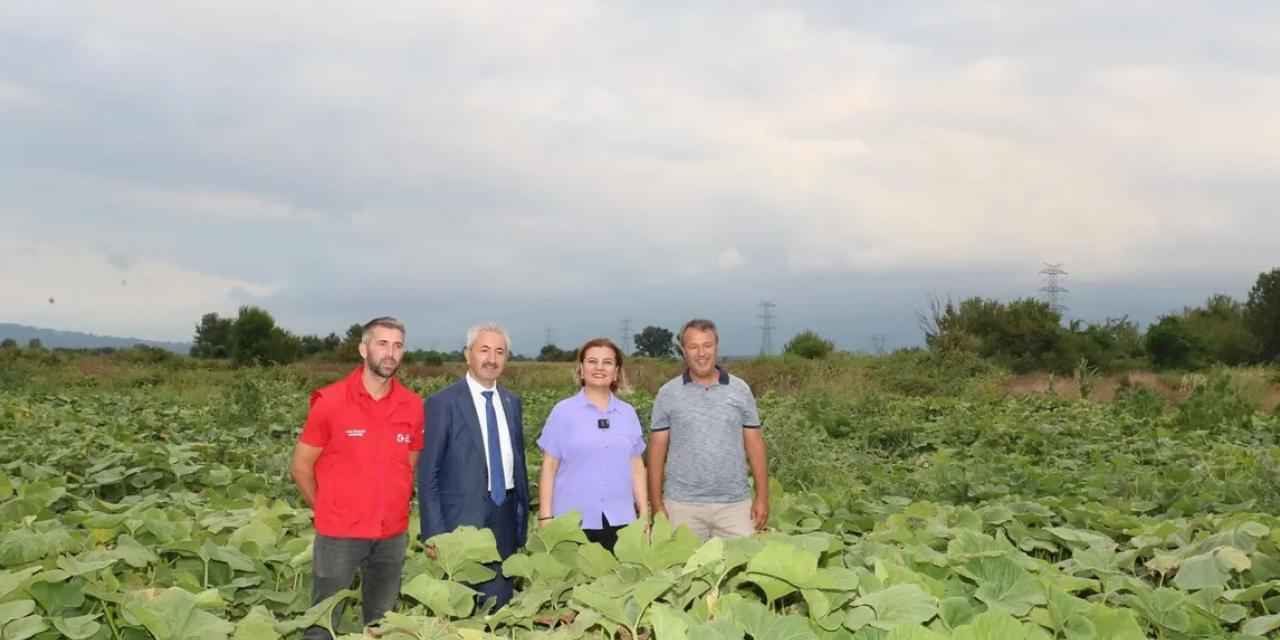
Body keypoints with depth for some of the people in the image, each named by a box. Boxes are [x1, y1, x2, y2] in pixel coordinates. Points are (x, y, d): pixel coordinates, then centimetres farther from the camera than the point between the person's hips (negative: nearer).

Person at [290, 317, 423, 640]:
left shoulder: (413, 405, 0)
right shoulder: (330, 401, -9)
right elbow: (301, 466, -1)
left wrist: (394, 508, 8)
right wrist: (327, 512, 4)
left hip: (393, 535, 3)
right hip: (339, 534, -3)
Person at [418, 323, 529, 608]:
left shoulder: (511, 401, 10)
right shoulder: (443, 403, -7)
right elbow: (428, 473, -7)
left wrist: (523, 520, 13)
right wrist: (434, 532, -11)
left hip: (505, 517, 5)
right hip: (463, 518, -5)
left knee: (501, 601, 9)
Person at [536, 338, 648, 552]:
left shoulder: (628, 413, 9)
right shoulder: (563, 412, 1)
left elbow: (637, 467, 12)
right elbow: (549, 468, 1)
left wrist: (644, 515, 8)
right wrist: (546, 518, -4)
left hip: (620, 520, 3)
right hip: (573, 522, -2)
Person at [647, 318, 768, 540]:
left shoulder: (740, 390, 5)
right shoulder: (668, 394, 2)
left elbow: (754, 444, 6)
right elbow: (657, 449, 3)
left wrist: (762, 497, 1)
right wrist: (657, 504, -2)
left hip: (735, 503, 1)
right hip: (682, 504, -1)